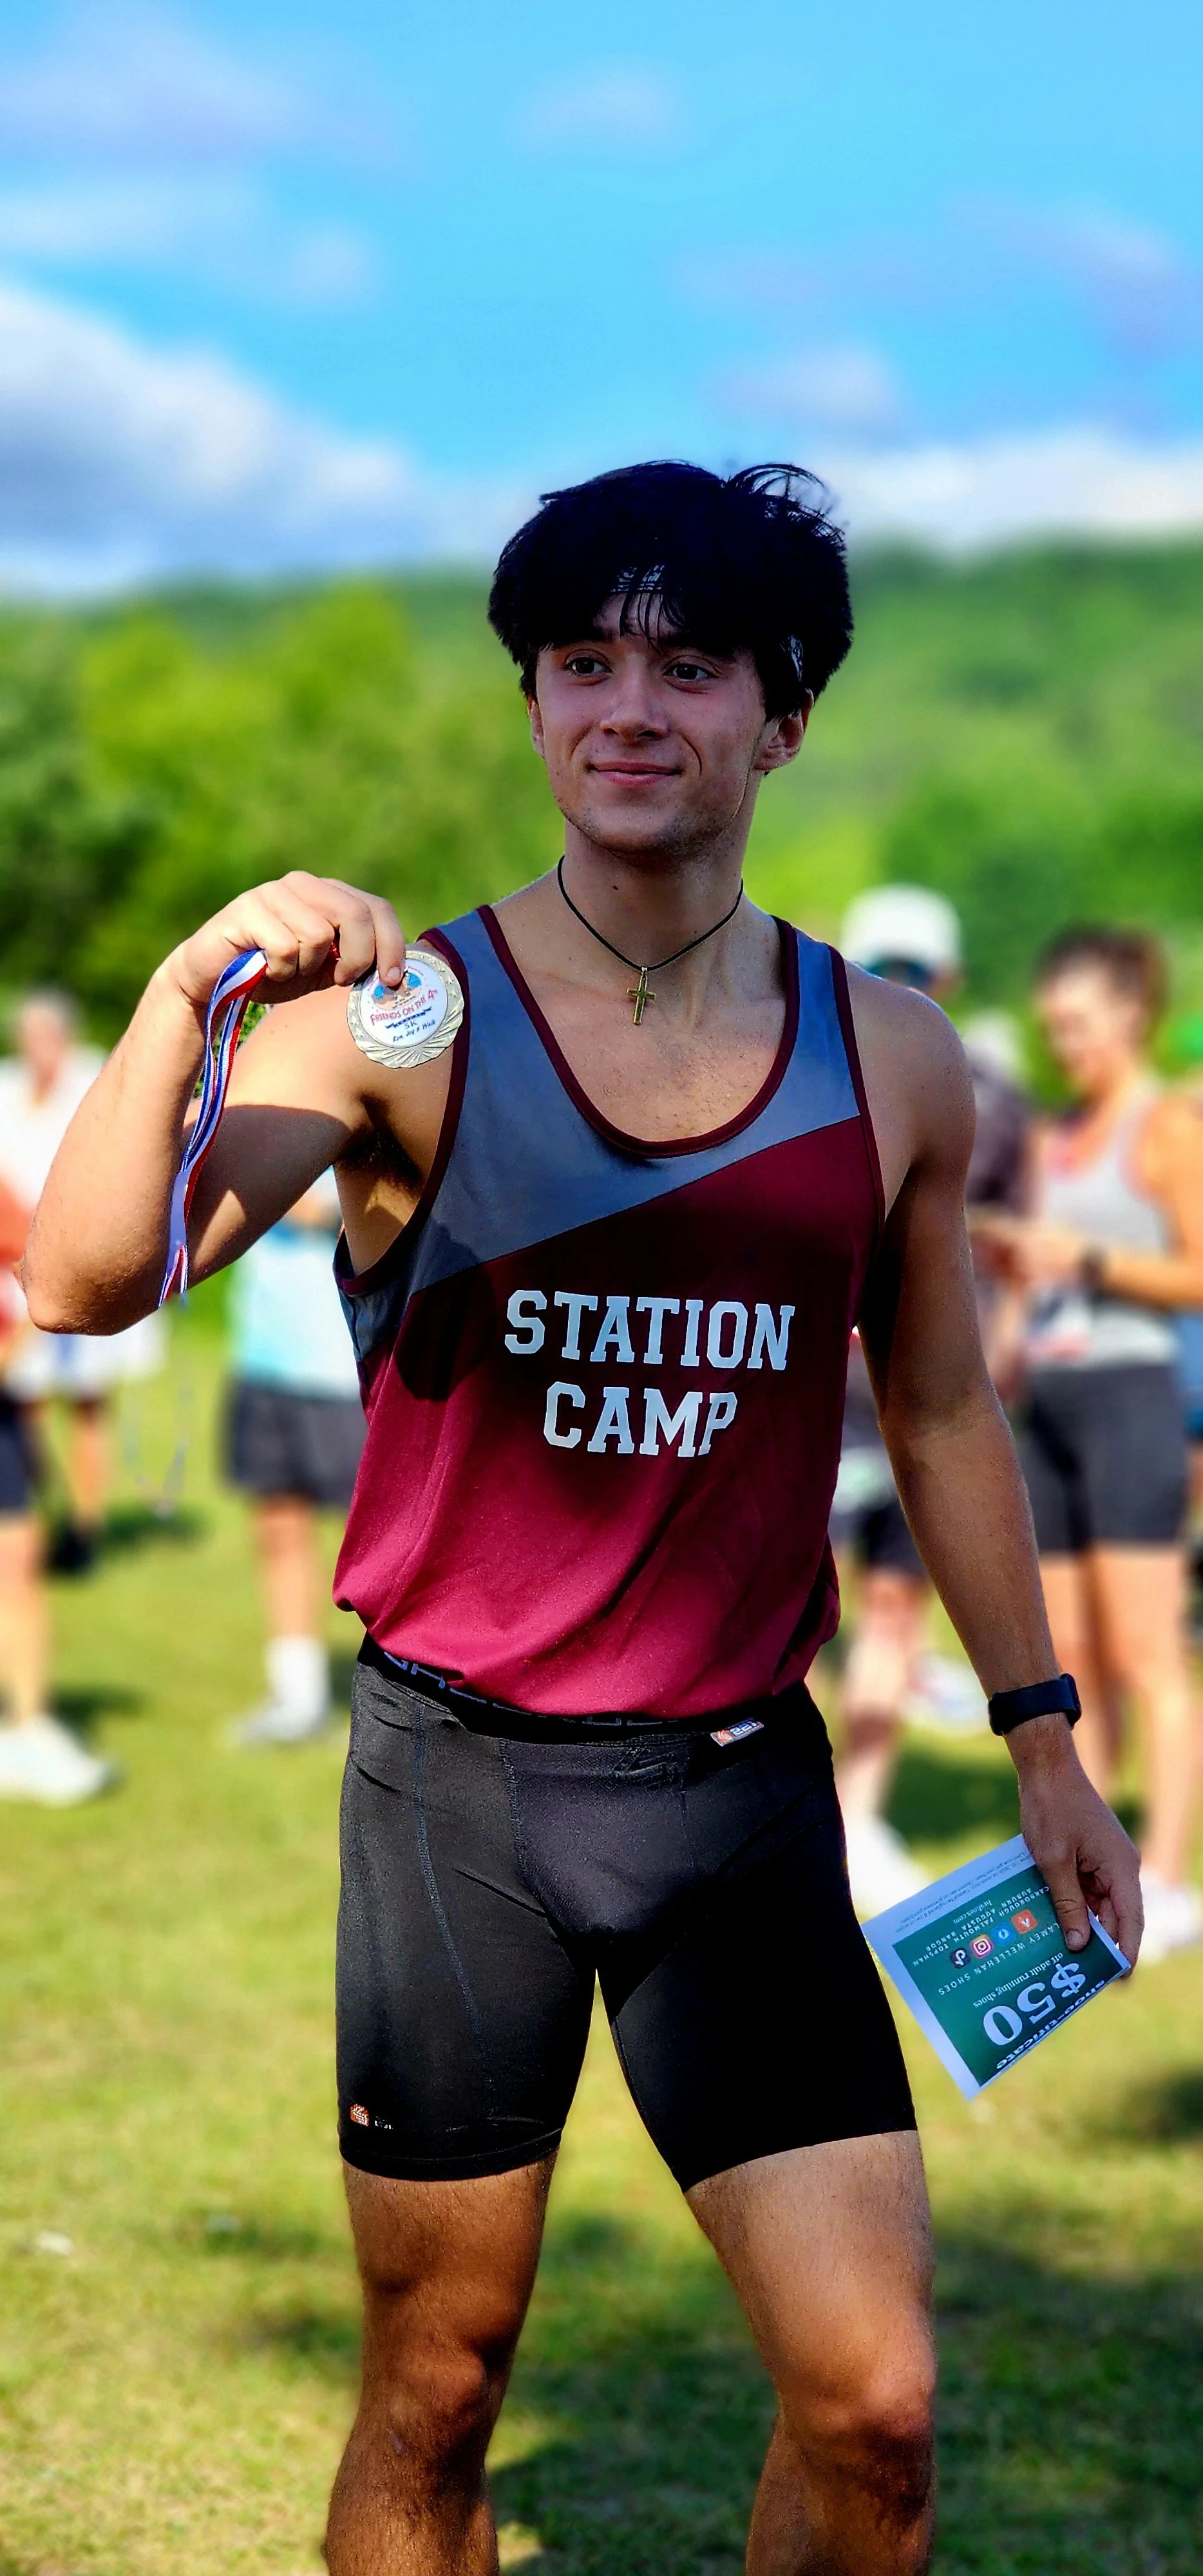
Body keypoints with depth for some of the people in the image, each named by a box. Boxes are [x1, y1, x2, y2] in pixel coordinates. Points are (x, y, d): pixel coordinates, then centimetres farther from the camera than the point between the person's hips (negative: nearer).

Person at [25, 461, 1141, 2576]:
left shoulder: (892, 1066, 3)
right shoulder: (403, 1023, -7)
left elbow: (941, 1411, 16)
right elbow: (83, 1285, -19)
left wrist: (1041, 1735, 18)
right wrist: (184, 999, -34)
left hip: (742, 1789, 2)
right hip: (459, 1782, -2)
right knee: (432, 2398, 9)